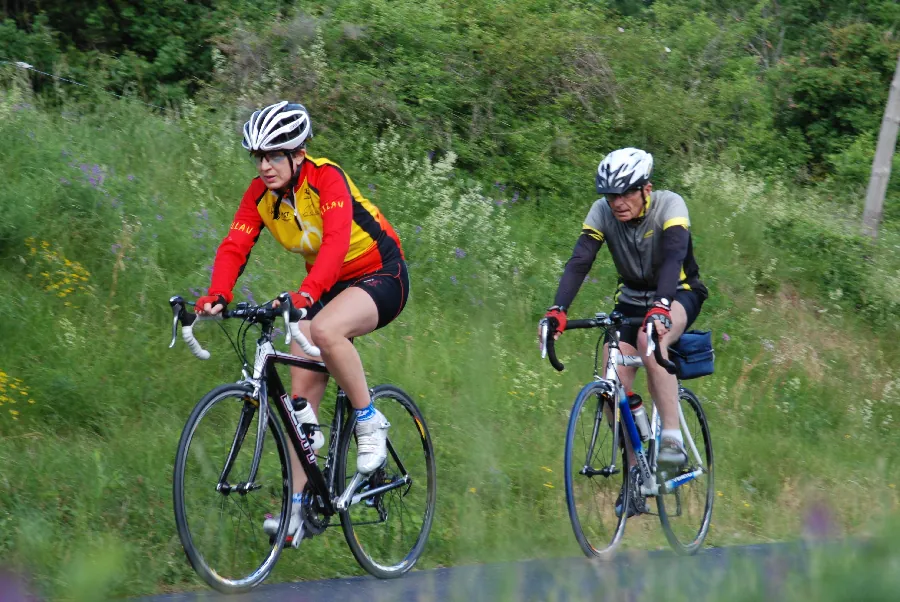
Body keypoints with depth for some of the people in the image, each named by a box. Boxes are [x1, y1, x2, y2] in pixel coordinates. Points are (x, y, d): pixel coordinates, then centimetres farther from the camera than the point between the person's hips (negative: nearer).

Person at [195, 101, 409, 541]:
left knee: (325, 329, -37)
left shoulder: (326, 178, -24)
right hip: (327, 286, 7)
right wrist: (217, 296, -33)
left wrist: (306, 293, -54)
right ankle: (299, 505, -1)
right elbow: (234, 247, -14)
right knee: (301, 388, -5)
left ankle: (369, 421, -15)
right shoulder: (260, 193, -7)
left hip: (381, 275, -7)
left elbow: (336, 241, -39)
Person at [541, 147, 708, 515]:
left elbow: (673, 257, -40)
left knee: (650, 338, -38)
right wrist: (557, 311, -40)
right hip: (632, 297, 4)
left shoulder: (670, 206, -25)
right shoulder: (603, 212, -15)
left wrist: (660, 307, -58)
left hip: (679, 294, -4)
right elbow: (579, 261, -24)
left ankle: (673, 438, -34)